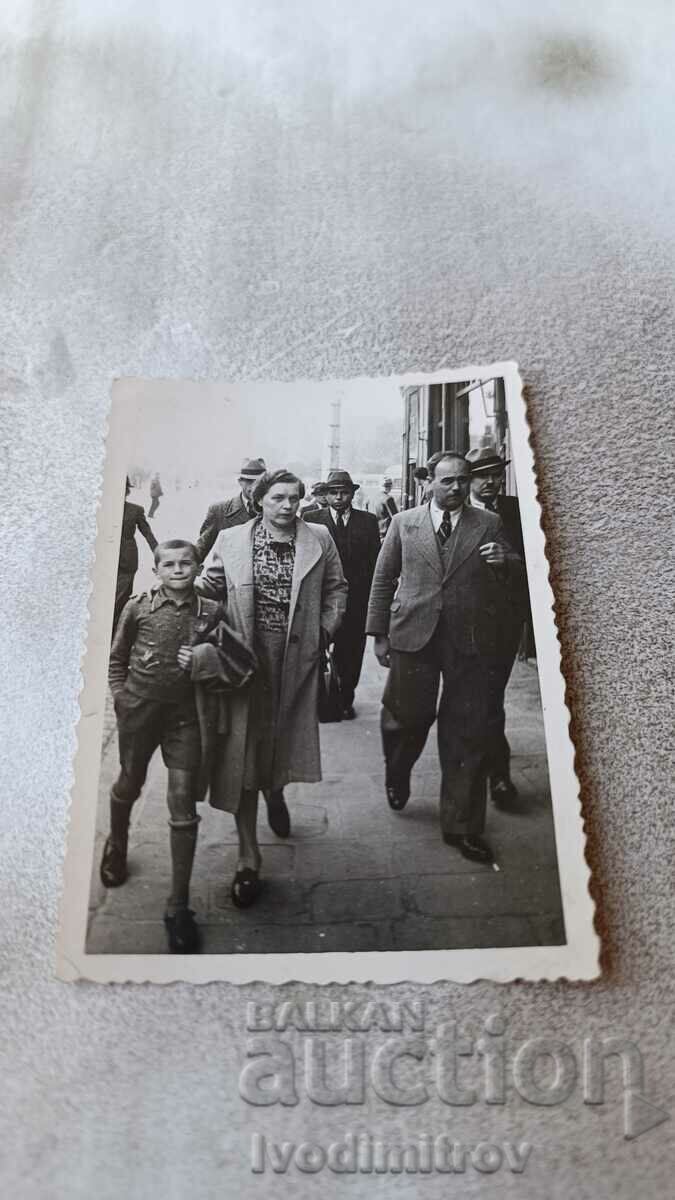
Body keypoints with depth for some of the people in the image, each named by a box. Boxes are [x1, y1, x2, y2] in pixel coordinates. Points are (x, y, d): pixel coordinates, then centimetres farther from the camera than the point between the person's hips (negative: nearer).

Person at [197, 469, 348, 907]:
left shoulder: (319, 539, 4)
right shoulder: (231, 540, 3)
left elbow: (337, 588, 12)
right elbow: (211, 585, 7)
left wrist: (325, 630, 2)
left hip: (298, 656, 1)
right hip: (246, 654, -1)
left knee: (287, 736, 11)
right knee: (243, 751, -1)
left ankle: (276, 790, 51)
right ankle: (249, 861, 9)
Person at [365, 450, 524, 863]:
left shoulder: (489, 524, 8)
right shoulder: (404, 523, 8)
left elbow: (513, 582, 10)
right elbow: (383, 580, 9)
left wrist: (506, 562, -13)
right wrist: (379, 634, 4)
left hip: (470, 643, 0)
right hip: (413, 636, 0)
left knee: (469, 736, 4)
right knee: (408, 717, 6)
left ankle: (462, 826, 18)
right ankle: (397, 775, 42)